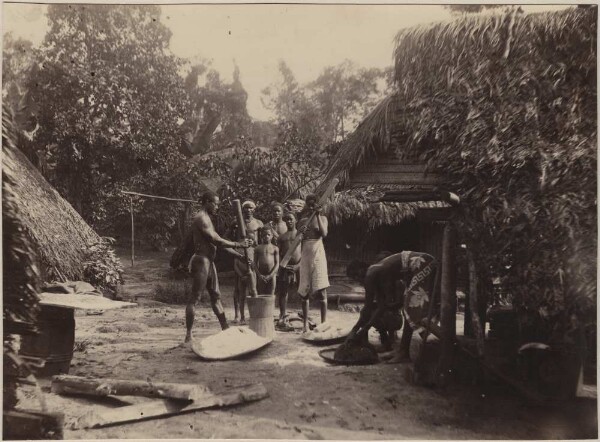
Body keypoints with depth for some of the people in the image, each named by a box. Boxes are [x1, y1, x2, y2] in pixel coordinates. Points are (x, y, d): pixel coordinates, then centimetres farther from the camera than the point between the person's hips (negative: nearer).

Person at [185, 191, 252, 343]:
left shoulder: (206, 219, 19)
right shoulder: (201, 218, -13)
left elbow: (217, 242, 18)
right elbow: (216, 240, -20)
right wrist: (238, 244, -13)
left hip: (209, 261, 10)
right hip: (201, 261, -10)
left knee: (215, 296, 13)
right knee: (194, 297, -6)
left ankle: (225, 329, 20)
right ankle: (188, 335, -1)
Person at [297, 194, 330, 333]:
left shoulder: (322, 218, 3)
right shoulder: (302, 220, 10)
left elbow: (324, 234, -15)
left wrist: (318, 216, -14)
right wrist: (300, 232, -15)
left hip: (318, 254, -3)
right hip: (305, 254, 3)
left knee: (321, 288, -5)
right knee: (304, 289, 4)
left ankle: (324, 322, 0)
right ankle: (305, 322, 12)